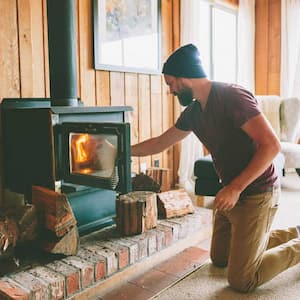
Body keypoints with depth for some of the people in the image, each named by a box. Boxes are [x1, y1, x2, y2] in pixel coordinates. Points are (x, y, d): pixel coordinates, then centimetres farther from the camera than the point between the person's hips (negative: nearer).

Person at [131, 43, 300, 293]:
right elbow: (160, 143, 17)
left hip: (255, 195, -9)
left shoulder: (232, 96, -20)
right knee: (220, 258, 22)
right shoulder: (193, 112, 5)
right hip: (230, 193, 9)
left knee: (241, 281, -5)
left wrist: (235, 188, -25)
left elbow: (271, 145, -25)